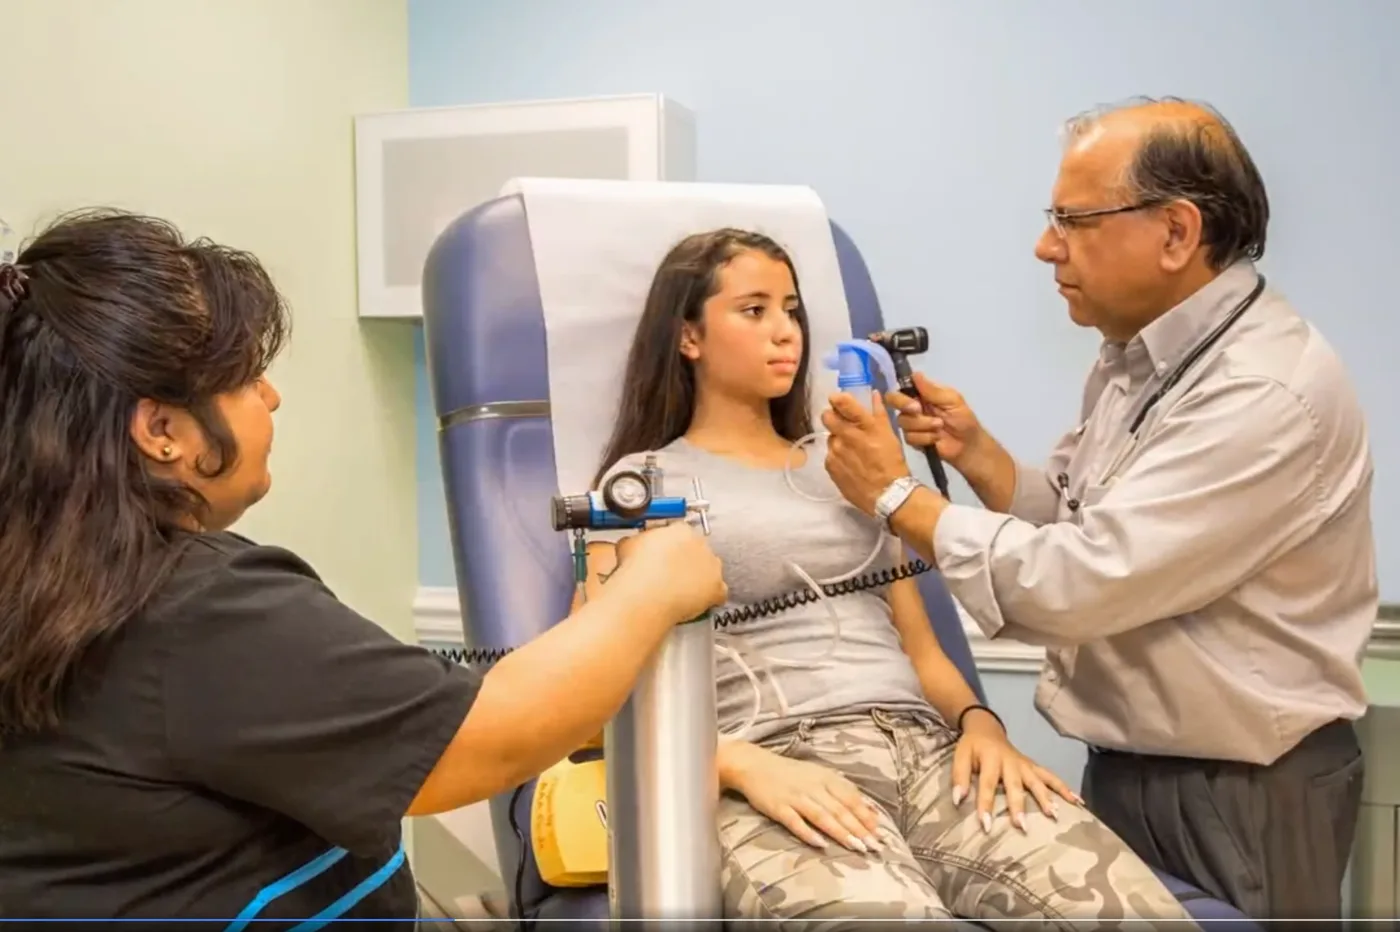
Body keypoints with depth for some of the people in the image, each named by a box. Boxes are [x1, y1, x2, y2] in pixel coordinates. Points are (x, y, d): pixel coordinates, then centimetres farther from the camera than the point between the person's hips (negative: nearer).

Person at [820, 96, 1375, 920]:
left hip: (1242, 794, -8)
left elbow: (1079, 583, -28)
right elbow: (1077, 531, 7)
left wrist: (898, 495, -17)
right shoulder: (1136, 355, 4)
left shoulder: (1269, 393, -25)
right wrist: (974, 452, -8)